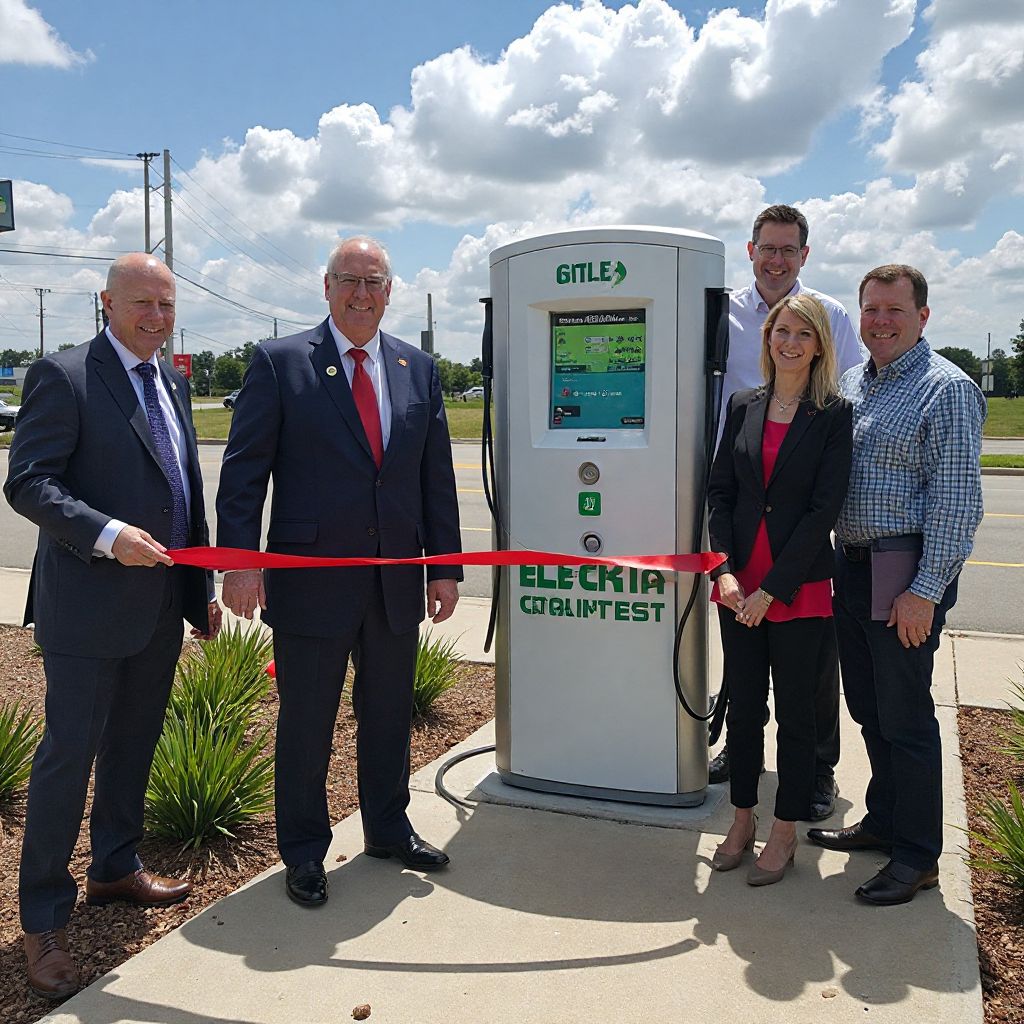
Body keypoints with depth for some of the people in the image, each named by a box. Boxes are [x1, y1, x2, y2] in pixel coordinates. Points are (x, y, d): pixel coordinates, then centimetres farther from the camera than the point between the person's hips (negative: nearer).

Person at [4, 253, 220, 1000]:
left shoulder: (173, 384, 13)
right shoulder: (63, 377, -10)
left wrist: (203, 588, 14)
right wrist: (108, 535, -28)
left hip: (161, 605, 7)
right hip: (88, 606, -7)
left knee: (134, 746, 19)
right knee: (69, 754, 1)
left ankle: (116, 869, 38)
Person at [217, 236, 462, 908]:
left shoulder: (418, 369, 9)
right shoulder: (280, 363, -3)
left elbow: (437, 475, 9)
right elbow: (244, 470, -6)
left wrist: (446, 566, 6)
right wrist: (241, 561, -15)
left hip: (397, 581, 4)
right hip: (311, 579, -4)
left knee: (390, 713, 17)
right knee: (306, 721, 9)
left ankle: (388, 828, 38)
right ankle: (304, 852, 29)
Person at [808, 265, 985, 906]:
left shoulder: (947, 388, -10)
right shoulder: (854, 384, 13)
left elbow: (956, 499, -15)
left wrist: (925, 592, -18)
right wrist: (839, 564, 13)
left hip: (905, 576, -7)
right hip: (852, 566, 7)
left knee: (905, 717, 1)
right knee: (868, 709, 17)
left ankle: (918, 857, 16)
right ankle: (884, 822, 34)